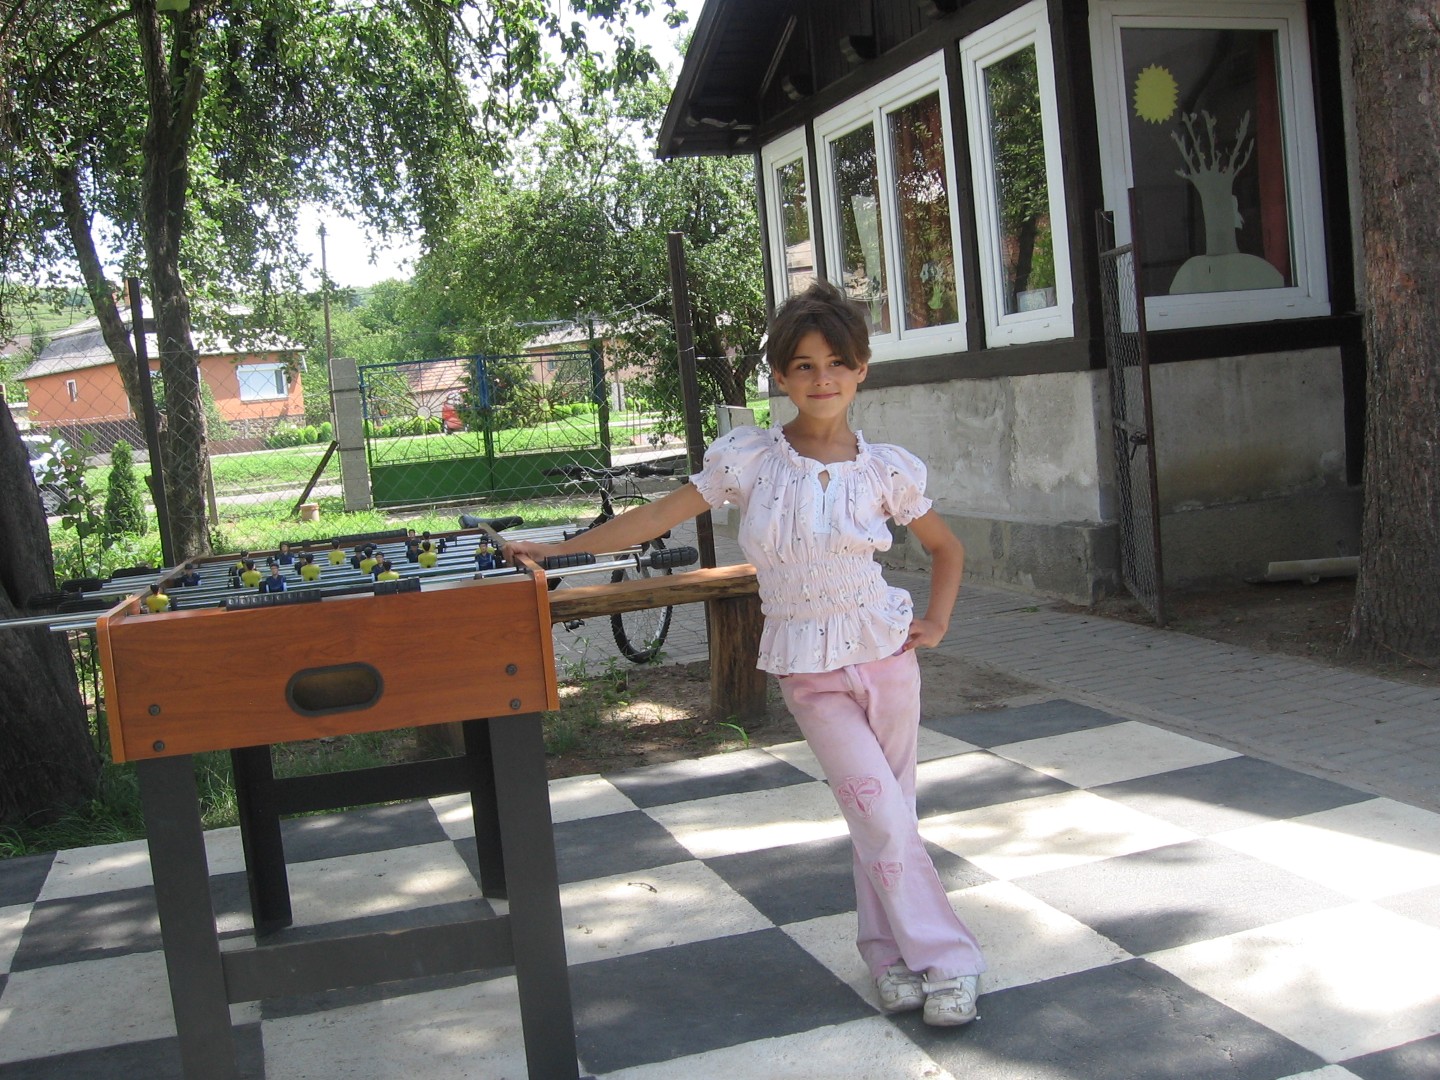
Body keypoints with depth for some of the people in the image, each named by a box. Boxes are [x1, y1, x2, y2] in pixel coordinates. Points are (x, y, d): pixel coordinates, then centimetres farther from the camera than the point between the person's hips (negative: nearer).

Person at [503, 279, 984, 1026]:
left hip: (884, 651, 2)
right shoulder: (749, 457, -7)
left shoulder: (887, 470, -3)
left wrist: (935, 623, 1)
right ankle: (946, 962, 5)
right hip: (806, 670, -1)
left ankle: (887, 951, 25)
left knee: (883, 812, 8)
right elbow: (658, 517, -3)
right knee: (882, 816, -8)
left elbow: (947, 550, 13)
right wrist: (557, 549, -4)